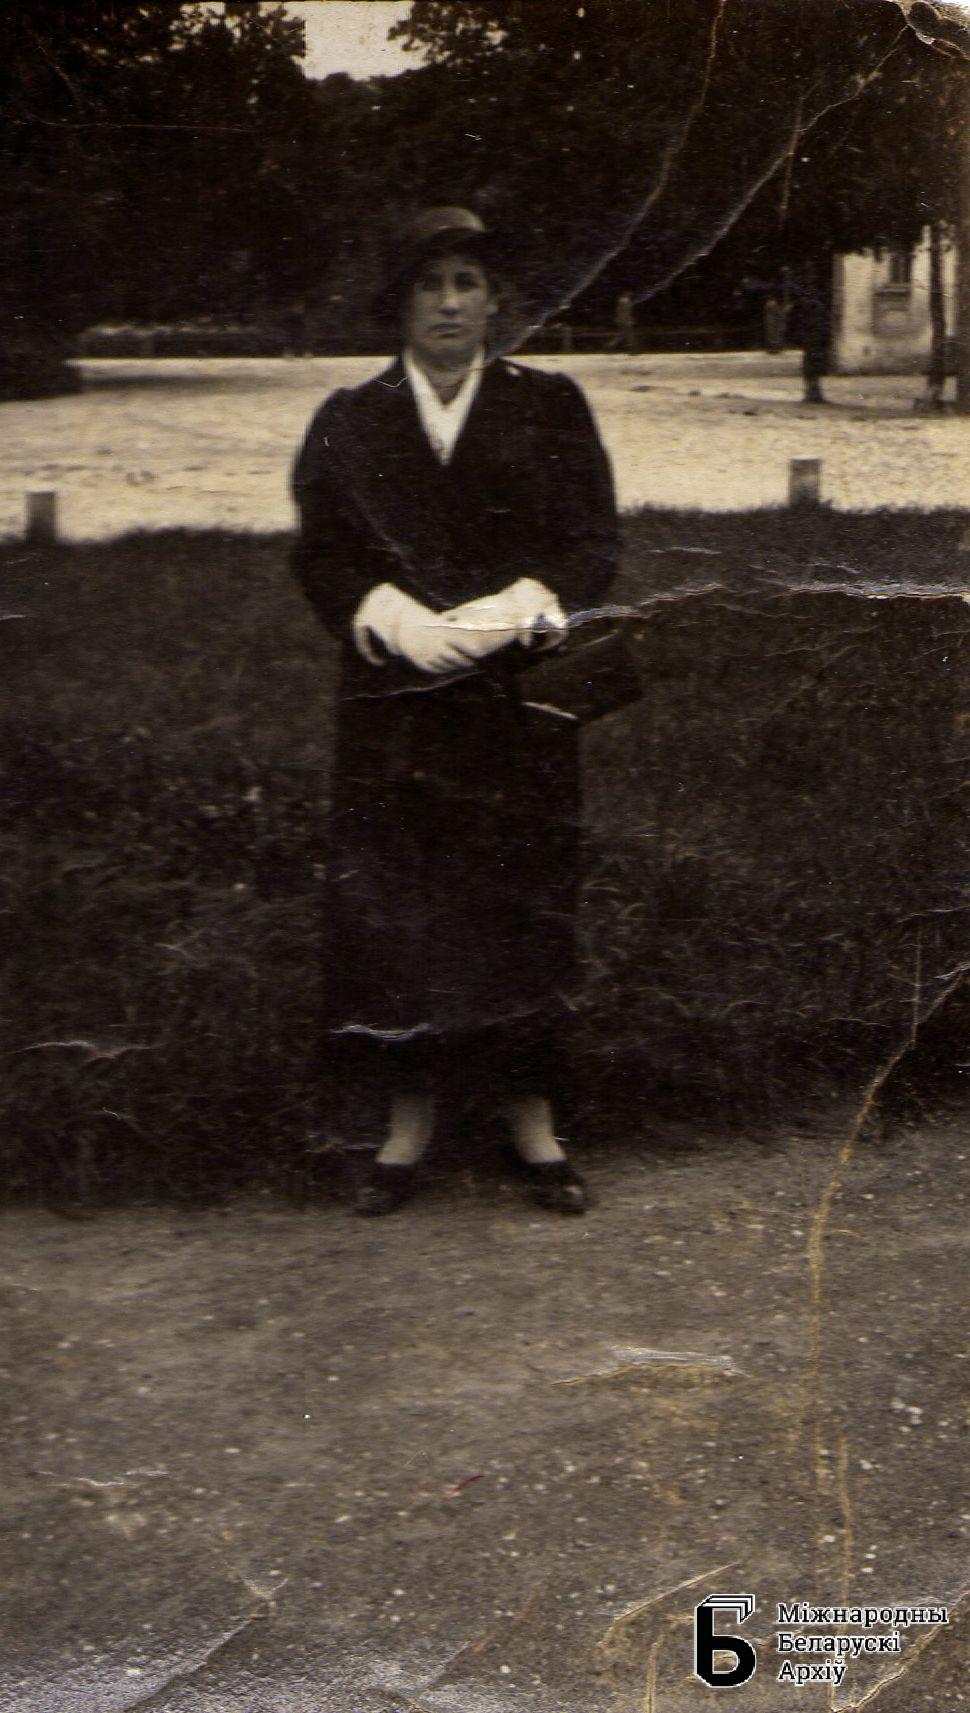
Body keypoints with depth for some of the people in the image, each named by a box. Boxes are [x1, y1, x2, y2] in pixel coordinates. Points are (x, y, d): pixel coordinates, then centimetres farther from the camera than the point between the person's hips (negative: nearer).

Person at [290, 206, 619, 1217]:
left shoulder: (549, 410, 7)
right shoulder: (351, 423, 9)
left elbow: (594, 544, 2)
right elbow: (320, 554, 4)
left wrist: (508, 615, -14)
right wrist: (396, 618, -14)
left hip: (517, 694, -1)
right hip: (393, 697, 1)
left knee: (520, 901, -1)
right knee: (391, 903, -1)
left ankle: (532, 1119, 10)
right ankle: (409, 1121, 9)